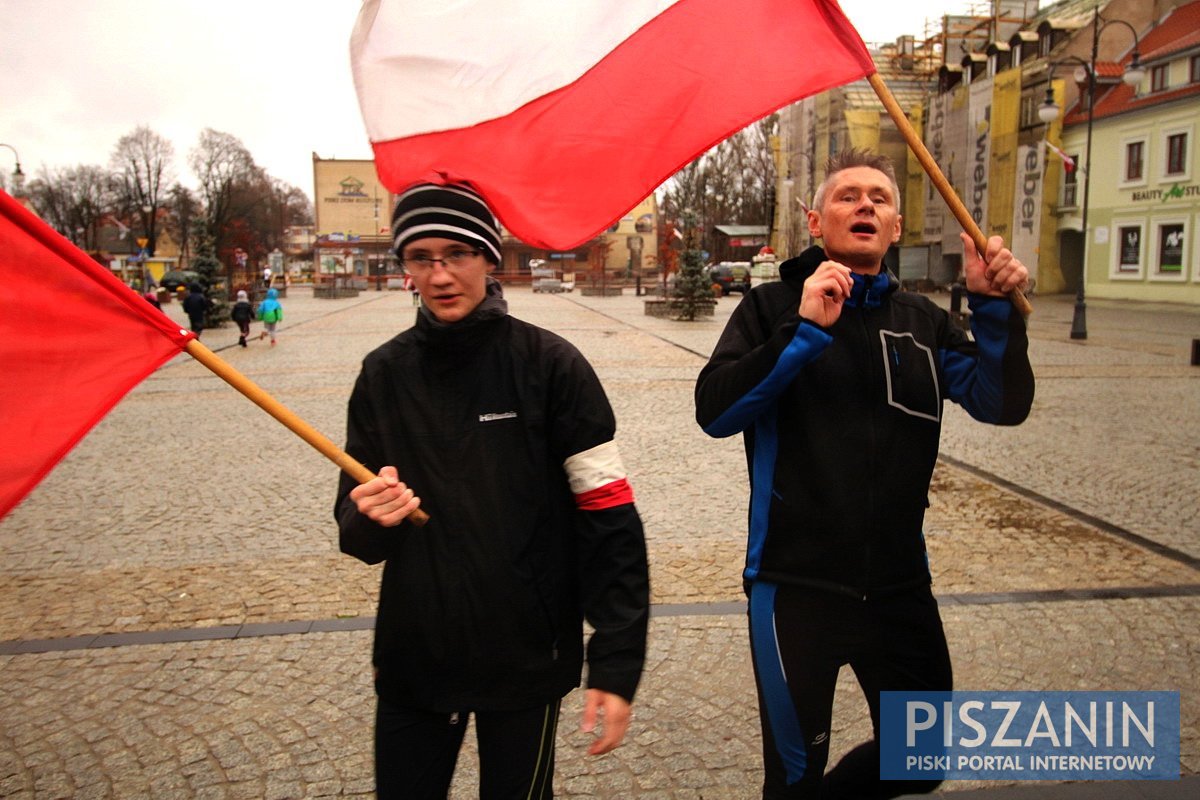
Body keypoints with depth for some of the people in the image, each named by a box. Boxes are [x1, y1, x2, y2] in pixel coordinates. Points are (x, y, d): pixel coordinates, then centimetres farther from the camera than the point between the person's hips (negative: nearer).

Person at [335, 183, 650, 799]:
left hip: (527, 659, -2)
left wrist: (616, 665, -14)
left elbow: (610, 518, -12)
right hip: (411, 657, 3)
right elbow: (357, 532, 5)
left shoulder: (549, 364, -11)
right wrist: (369, 517, -19)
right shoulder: (384, 373, -1)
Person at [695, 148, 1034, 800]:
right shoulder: (774, 307, -3)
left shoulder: (922, 322, 8)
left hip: (899, 585, 4)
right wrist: (805, 331, -25)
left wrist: (994, 309, -16)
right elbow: (714, 411, -16)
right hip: (795, 584, -4)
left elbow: (1003, 404, -2)